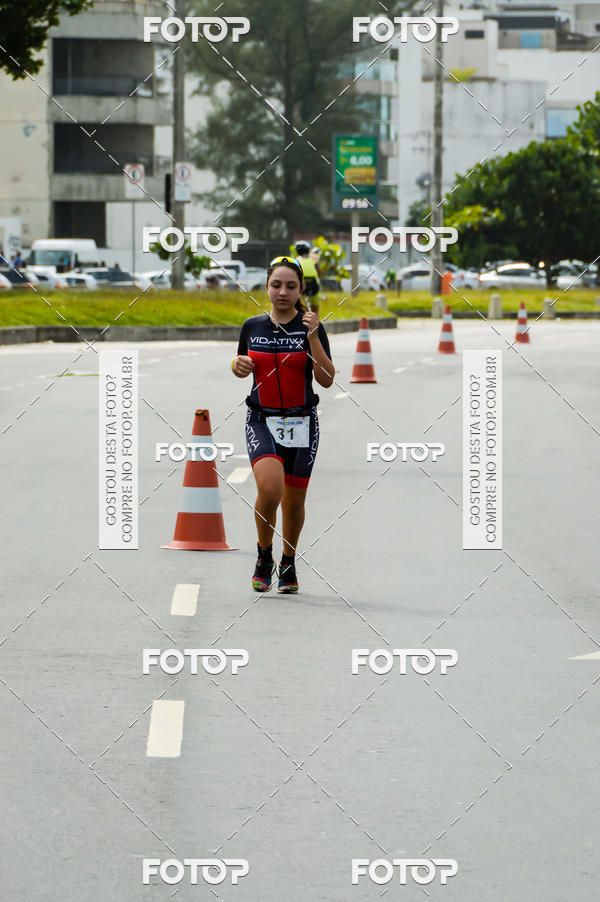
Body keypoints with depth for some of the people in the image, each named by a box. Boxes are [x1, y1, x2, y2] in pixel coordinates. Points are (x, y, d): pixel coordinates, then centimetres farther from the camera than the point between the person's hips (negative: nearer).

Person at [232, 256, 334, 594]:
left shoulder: (311, 326, -4)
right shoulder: (253, 326, 4)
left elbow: (327, 379, -12)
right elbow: (242, 367, 20)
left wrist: (313, 336, -22)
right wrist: (238, 366, -4)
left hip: (301, 423, 0)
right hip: (262, 420, 0)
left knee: (294, 500, 9)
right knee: (270, 488, -24)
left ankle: (288, 564, 32)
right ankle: (264, 556, -2)